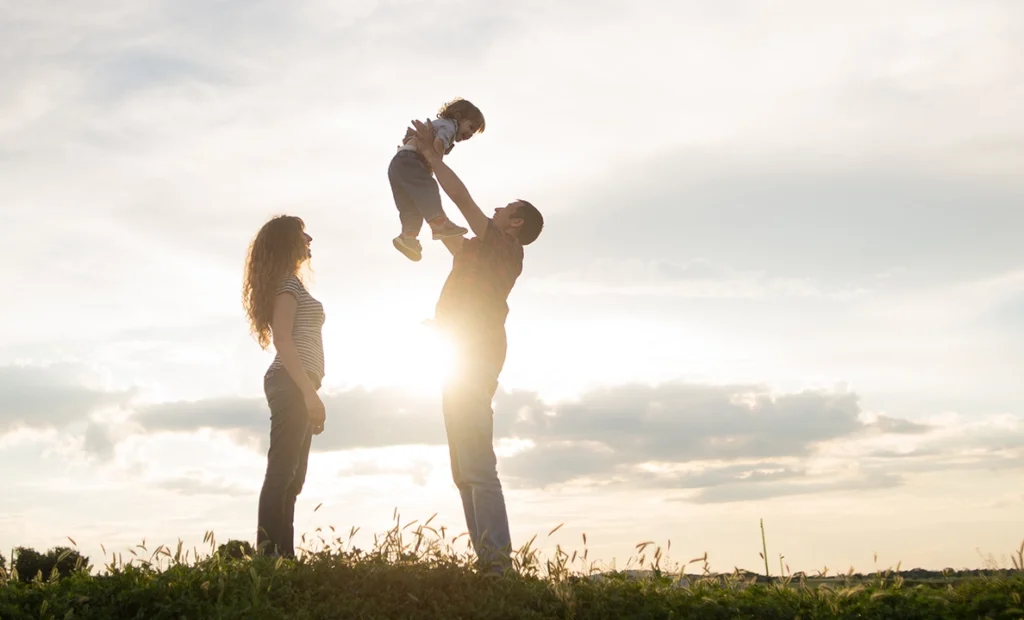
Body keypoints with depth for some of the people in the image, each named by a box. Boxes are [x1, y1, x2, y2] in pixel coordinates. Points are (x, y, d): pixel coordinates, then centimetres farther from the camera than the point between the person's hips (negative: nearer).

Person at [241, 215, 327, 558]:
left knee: (289, 477, 4)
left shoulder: (288, 285, 25)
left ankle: (282, 556, 3)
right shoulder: (288, 283, -4)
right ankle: (269, 555, -20)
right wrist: (309, 391, -22)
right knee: (282, 474, -16)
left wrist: (309, 395, 20)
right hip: (292, 384, -10)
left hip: (295, 387, 10)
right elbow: (282, 339, -15)